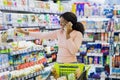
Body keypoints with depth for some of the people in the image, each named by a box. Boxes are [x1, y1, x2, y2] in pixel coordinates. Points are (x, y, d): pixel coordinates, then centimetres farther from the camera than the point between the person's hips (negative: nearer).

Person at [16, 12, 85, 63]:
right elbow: (42, 35, 6)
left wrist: (67, 34, -21)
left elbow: (73, 51, -21)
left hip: (71, 64, -4)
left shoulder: (78, 34, -11)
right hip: (59, 63, 5)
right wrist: (25, 32, 5)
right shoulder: (59, 32, 4)